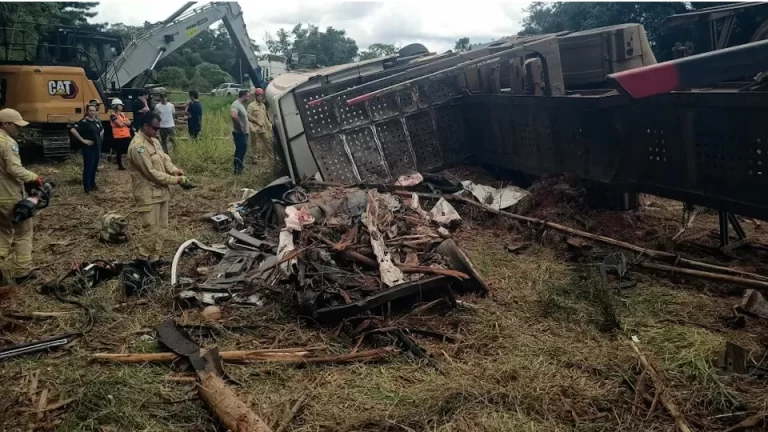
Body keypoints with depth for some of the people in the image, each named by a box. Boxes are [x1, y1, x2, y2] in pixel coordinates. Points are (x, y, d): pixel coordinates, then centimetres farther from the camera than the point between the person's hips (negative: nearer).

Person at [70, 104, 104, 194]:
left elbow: (102, 130, 31)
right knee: (88, 167, -4)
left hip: (97, 147, 8)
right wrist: (83, 140, -22)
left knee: (94, 167, 15)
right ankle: (87, 187, 1)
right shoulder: (84, 121, -14)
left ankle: (92, 184, 27)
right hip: (89, 148, -8)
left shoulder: (96, 121, 10)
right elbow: (73, 130, -26)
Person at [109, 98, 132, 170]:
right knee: (119, 151, 2)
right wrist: (125, 123, 0)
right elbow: (120, 124, -18)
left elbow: (129, 122, 4)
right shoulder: (113, 115, -9)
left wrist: (123, 122, -13)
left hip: (126, 135, 7)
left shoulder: (123, 114, 15)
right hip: (118, 136, -7)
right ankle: (120, 165, 11)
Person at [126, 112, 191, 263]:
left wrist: (174, 170, -9)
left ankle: (155, 258, 24)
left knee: (161, 227, 14)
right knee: (150, 229, -7)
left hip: (161, 191, 10)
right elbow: (152, 173, -23)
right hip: (148, 194, -9)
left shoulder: (154, 140, 9)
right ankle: (143, 260, 6)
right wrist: (176, 180, -18)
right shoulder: (138, 146, -21)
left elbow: (165, 158, 14)